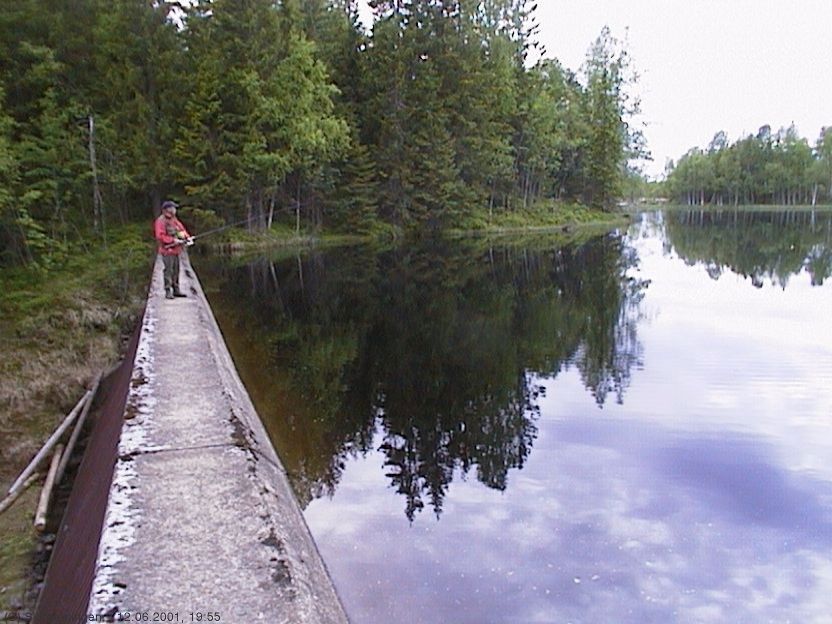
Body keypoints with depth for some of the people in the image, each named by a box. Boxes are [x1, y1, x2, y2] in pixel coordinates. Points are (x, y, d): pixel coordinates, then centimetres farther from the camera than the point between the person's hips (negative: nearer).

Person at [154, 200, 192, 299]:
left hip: (176, 249, 8)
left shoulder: (174, 220, 15)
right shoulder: (161, 221, -11)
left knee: (176, 270, 13)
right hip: (167, 250, -8)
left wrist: (187, 237, -2)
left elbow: (182, 229, 17)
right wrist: (173, 240, -24)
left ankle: (176, 290, 21)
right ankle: (168, 291, -5)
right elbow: (160, 236, -20)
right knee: (168, 270, -9)